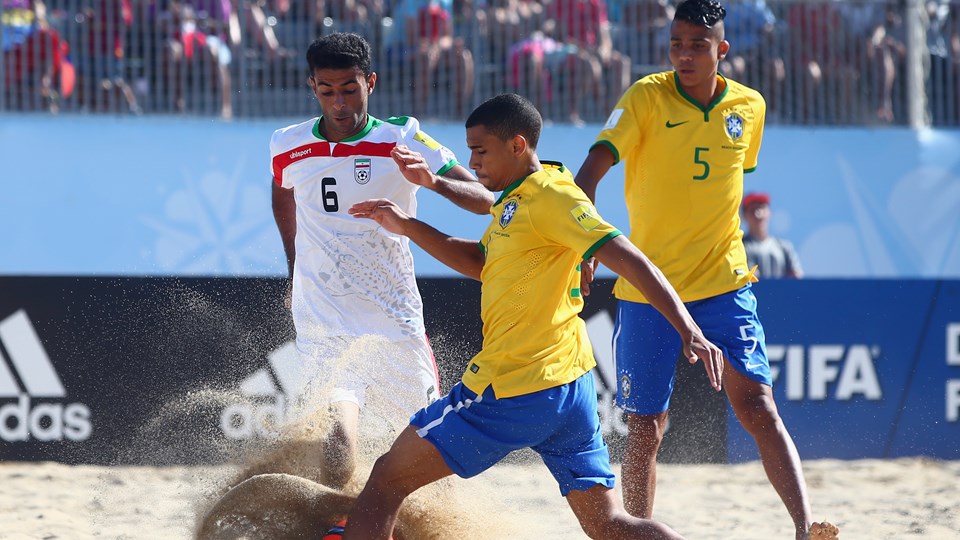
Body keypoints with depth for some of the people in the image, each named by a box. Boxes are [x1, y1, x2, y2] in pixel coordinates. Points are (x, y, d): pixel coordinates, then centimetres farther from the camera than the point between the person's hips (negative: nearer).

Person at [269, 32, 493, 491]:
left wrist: (433, 181, -34)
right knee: (337, 434, -22)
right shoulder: (288, 147, 1)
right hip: (323, 327, 0)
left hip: (397, 322, 0)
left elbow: (485, 200, -14)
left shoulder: (404, 141, -7)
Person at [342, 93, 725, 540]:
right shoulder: (516, 201, 18)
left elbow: (628, 259, -18)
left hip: (511, 392, -10)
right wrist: (407, 227, 22)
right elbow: (478, 263, 31)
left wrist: (687, 328, -27)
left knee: (387, 479, 1)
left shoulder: (550, 196, -11)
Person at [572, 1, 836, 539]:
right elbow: (593, 168, -16)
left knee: (757, 405, -14)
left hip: (723, 283, 1)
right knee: (646, 427, 5)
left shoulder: (749, 107, 4)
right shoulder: (647, 97, -7)